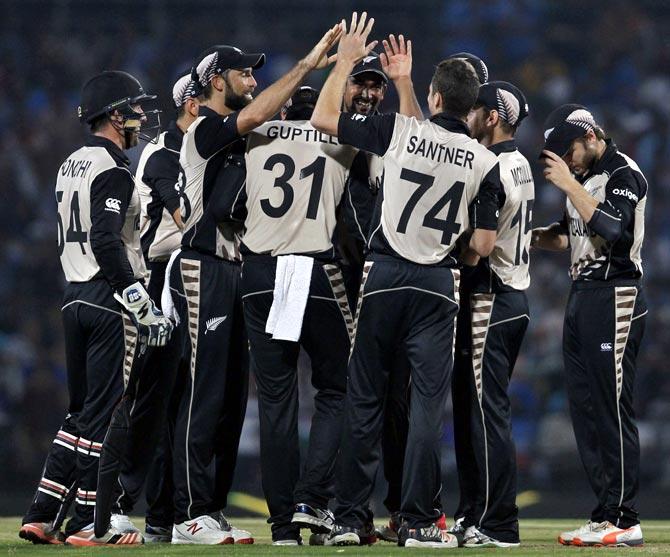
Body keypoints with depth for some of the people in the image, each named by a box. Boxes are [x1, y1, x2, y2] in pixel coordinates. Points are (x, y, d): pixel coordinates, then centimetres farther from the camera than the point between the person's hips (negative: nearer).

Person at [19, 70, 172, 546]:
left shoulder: (71, 165, 16)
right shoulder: (112, 171, -13)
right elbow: (106, 243, -22)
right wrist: (145, 307, -20)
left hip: (75, 297, 9)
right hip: (109, 299, -9)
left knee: (81, 412, 14)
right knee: (103, 413, -4)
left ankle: (42, 515, 11)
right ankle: (87, 523, -2)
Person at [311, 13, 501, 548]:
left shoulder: (400, 130, -5)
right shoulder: (485, 162, -1)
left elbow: (324, 118, 3)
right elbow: (485, 243, 3)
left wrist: (346, 59, 14)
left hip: (383, 277, 0)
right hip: (437, 284, 0)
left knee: (364, 399, 7)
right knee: (428, 403, 2)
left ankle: (349, 519, 7)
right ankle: (418, 522, -2)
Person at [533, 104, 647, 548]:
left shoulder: (623, 174, -10)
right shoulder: (582, 175, 18)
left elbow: (610, 228, -24)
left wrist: (570, 184, -19)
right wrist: (526, 237, 6)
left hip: (616, 298, -10)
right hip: (582, 296, 10)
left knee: (612, 408, -11)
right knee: (585, 408, 8)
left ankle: (624, 522, -11)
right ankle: (605, 516, 10)